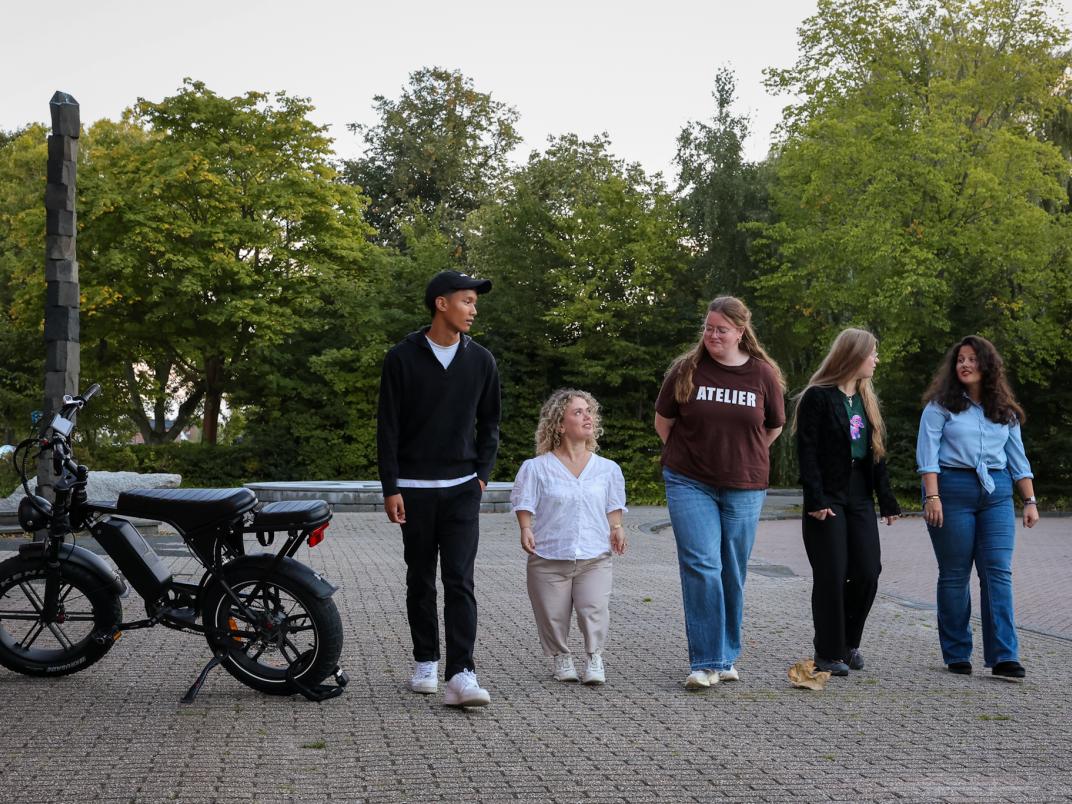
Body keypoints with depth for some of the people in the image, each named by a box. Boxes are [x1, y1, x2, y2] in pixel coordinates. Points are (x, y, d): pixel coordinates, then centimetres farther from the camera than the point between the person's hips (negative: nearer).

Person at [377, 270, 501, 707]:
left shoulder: (480, 360, 5)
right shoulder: (403, 358, -3)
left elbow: (489, 423, 14)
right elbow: (388, 426, -3)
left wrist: (482, 474, 4)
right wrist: (390, 488, -7)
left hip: (462, 489, 1)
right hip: (414, 489, -1)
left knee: (459, 581, -9)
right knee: (421, 580, 9)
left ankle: (461, 674, -13)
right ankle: (426, 662, 23)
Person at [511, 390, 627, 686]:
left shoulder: (607, 469, 10)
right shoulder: (536, 468, 1)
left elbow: (613, 507, 17)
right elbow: (525, 506, 2)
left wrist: (616, 528, 0)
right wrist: (526, 530, -14)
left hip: (594, 557, 1)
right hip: (549, 558, -1)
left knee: (594, 607, -18)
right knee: (553, 616, 2)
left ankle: (595, 657, 2)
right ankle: (561, 656, 28)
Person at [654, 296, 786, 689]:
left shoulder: (763, 374, -1)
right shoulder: (686, 370, -3)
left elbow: (774, 428, 15)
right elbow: (662, 422, 9)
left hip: (744, 487, 1)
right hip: (689, 484, -1)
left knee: (733, 574, 8)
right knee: (701, 566, -11)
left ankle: (726, 658, 21)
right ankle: (705, 662, -6)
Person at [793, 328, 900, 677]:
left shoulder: (867, 399, 15)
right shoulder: (817, 397, -7)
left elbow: (877, 452, 16)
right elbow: (807, 451, -12)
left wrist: (887, 500, 11)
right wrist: (815, 499, -19)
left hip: (860, 497, 7)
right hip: (828, 499, -6)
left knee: (867, 574, 3)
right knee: (831, 577, -3)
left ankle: (848, 642, 23)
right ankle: (828, 653, 8)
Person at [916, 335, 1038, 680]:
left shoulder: (1004, 410, 14)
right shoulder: (941, 405, 2)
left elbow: (1018, 459, 16)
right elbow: (927, 453, -5)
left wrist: (1030, 501, 9)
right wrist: (932, 497, -15)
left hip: (996, 494, 3)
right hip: (953, 489, -3)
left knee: (998, 573, -6)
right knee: (954, 575, 2)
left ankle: (1003, 657, -8)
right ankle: (957, 655, 11)